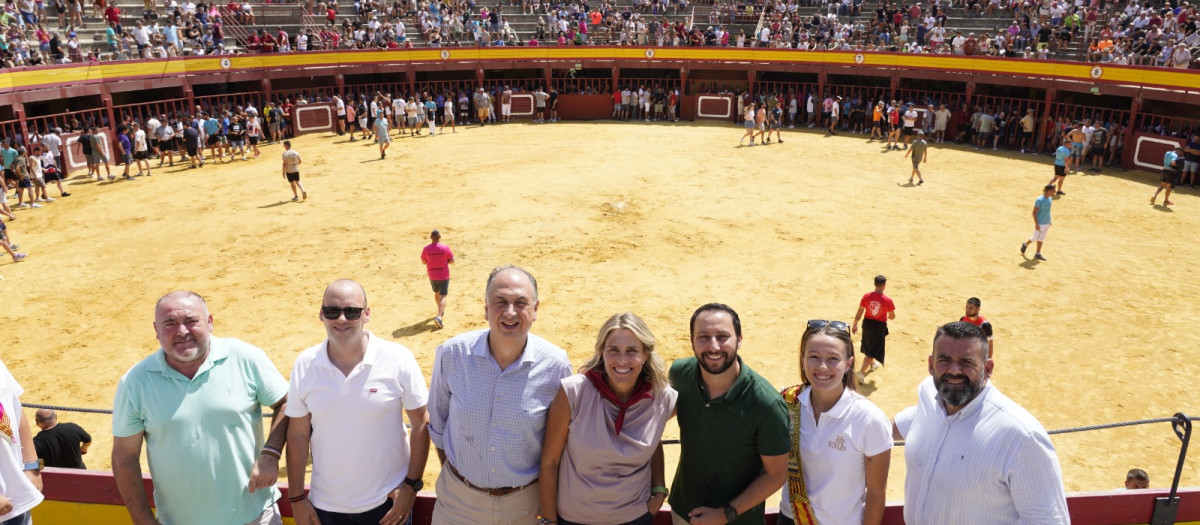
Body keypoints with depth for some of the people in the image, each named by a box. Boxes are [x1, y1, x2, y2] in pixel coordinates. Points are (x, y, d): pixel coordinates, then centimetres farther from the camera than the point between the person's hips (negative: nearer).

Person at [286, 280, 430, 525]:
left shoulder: (398, 359, -13)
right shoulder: (305, 364, -6)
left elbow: (421, 424, -7)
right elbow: (298, 434, 0)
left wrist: (412, 484, -9)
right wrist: (297, 498, 2)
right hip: (325, 505, 2)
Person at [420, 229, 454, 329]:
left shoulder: (426, 249, -10)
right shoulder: (445, 248, -15)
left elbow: (423, 261, 2)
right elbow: (452, 261, -8)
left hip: (432, 276, 3)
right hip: (444, 276, -3)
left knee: (436, 293, 25)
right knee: (443, 296, -1)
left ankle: (441, 311, 44)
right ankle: (439, 316, -18)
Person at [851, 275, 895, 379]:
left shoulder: (866, 296, -13)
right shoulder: (888, 300, -19)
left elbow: (859, 312, -5)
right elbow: (892, 317, -8)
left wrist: (855, 325, 6)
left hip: (867, 324, 4)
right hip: (880, 326, -4)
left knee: (868, 346, 28)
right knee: (873, 351, 6)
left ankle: (872, 364, 52)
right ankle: (861, 373, -1)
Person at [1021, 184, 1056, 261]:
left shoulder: (1050, 199, 4)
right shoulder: (1039, 200, -19)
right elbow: (1034, 212, -17)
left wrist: (1049, 221, 20)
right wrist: (1036, 224, -20)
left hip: (1047, 223, 7)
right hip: (1040, 223, -7)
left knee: (1041, 239, 11)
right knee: (1035, 238, 2)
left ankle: (1038, 254, 16)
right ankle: (1025, 244, 29)